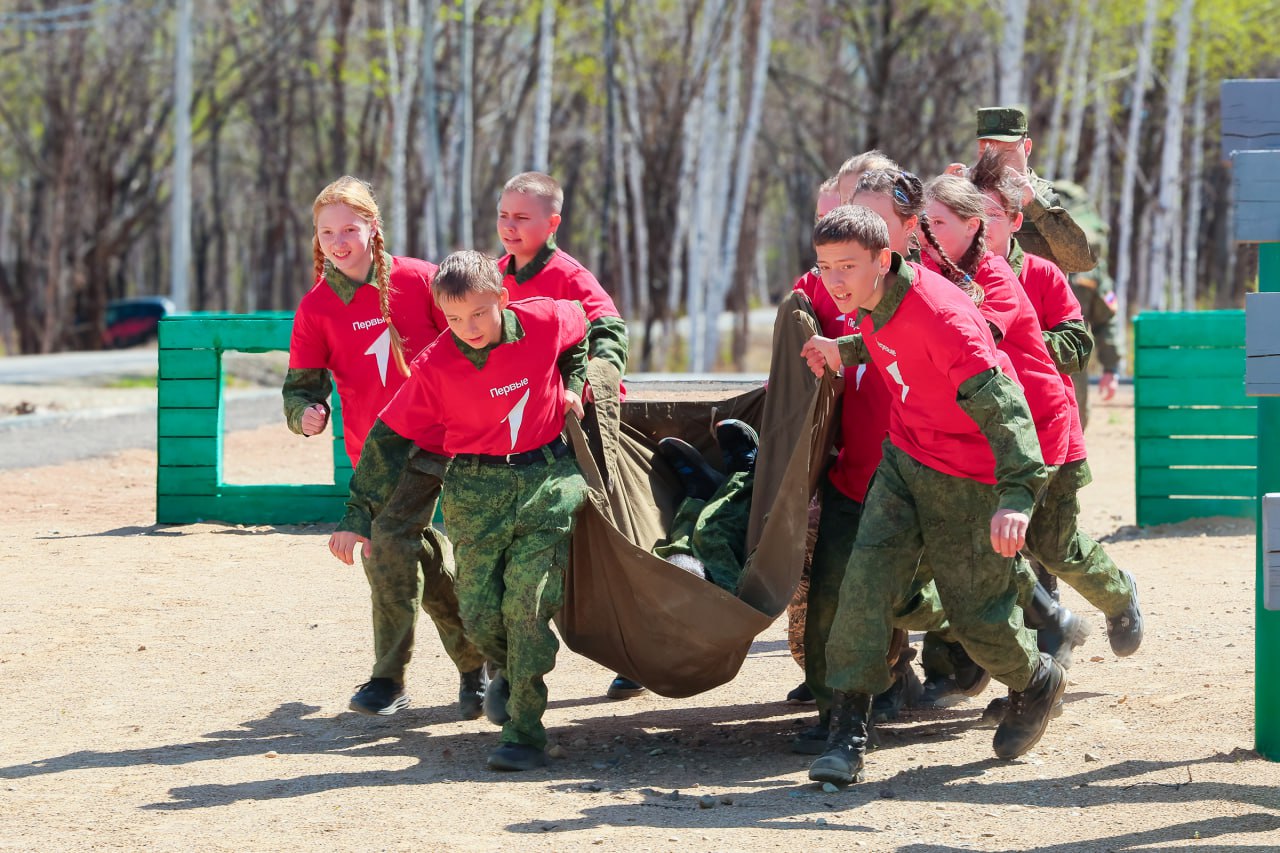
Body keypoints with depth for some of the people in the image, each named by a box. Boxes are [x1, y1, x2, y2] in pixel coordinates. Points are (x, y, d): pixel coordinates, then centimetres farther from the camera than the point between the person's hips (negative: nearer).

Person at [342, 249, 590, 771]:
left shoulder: (544, 321, -9)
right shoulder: (435, 366, -12)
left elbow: (582, 329, 17)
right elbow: (390, 437, -5)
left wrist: (572, 386, 6)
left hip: (548, 478, -1)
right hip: (476, 489, 1)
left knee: (528, 601, -13)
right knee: (480, 612, -3)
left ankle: (524, 733, -7)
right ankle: (511, 674, 33)